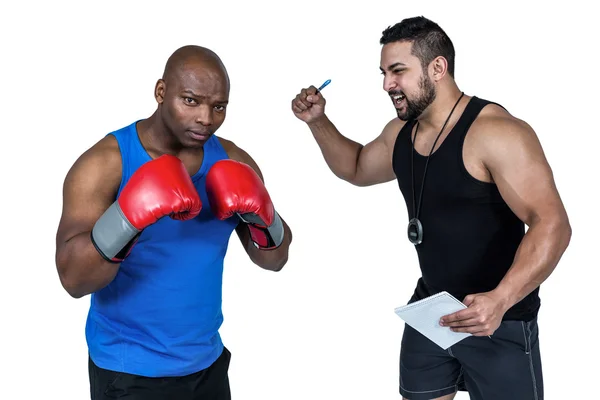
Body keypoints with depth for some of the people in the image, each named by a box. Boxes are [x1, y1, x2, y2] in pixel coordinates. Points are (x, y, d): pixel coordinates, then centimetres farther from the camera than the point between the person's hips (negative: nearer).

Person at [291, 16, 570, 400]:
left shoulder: (497, 133, -21)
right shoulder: (400, 133, 3)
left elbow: (551, 224, -25)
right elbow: (357, 168, 23)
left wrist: (500, 300, -38)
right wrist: (317, 121, 7)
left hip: (499, 321, -7)